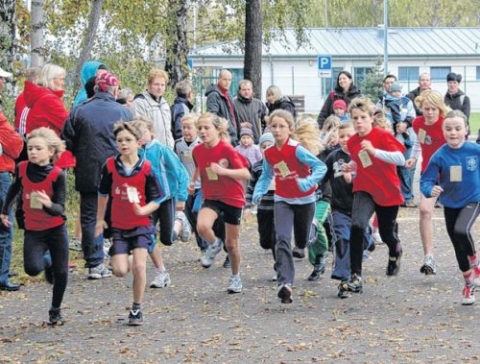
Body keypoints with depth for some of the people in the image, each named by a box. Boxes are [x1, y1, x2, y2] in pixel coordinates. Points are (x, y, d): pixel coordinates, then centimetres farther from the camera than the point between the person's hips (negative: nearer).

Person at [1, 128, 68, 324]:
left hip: (56, 229, -1)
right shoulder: (22, 168, -8)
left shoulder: (57, 175, -17)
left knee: (61, 272, 1)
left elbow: (60, 209, -19)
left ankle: (56, 310, 26)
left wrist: (49, 205, -41)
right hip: (33, 230, 1)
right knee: (33, 268, -20)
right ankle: (47, 262, 17)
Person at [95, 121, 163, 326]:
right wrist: (100, 219, 12)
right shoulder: (110, 166, -5)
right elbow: (103, 193, 10)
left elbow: (155, 200, -5)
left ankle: (136, 309, 4)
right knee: (120, 270, -8)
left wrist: (143, 210, -25)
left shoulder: (146, 168, -10)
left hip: (141, 225, -2)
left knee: (139, 267, -12)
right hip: (118, 226, 2)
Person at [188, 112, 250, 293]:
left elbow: (246, 174, -22)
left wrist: (223, 171, -34)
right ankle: (214, 245, 5)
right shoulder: (198, 151, -4)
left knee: (231, 243, 8)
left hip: (232, 199, -3)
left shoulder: (227, 149, -20)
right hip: (211, 197, 3)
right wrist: (193, 181, 1)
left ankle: (235, 277, 33)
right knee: (202, 226, -29)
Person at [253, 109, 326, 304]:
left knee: (302, 242, 15)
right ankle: (285, 283, -28)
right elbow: (267, 176, 10)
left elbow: (321, 166, -26)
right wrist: (259, 191, -8)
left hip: (305, 200, -2)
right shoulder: (269, 153, -5)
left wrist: (309, 181, -43)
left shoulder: (297, 149, -22)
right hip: (283, 201, 2)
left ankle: (312, 231, 54)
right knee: (282, 239, -19)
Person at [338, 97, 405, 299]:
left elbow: (401, 159, -28)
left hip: (388, 191, -2)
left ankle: (395, 251, 55)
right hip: (365, 190, 2)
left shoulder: (384, 136, -15)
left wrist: (374, 151, -37)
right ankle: (355, 277, -20)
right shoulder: (352, 142, 0)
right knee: (356, 226, -25)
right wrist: (350, 167, -4)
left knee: (386, 235, 13)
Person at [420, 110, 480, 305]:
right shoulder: (439, 156, -17)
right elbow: (426, 180, -17)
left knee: (461, 231, -29)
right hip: (450, 204, 2)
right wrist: (430, 189, -37)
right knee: (458, 246, 12)